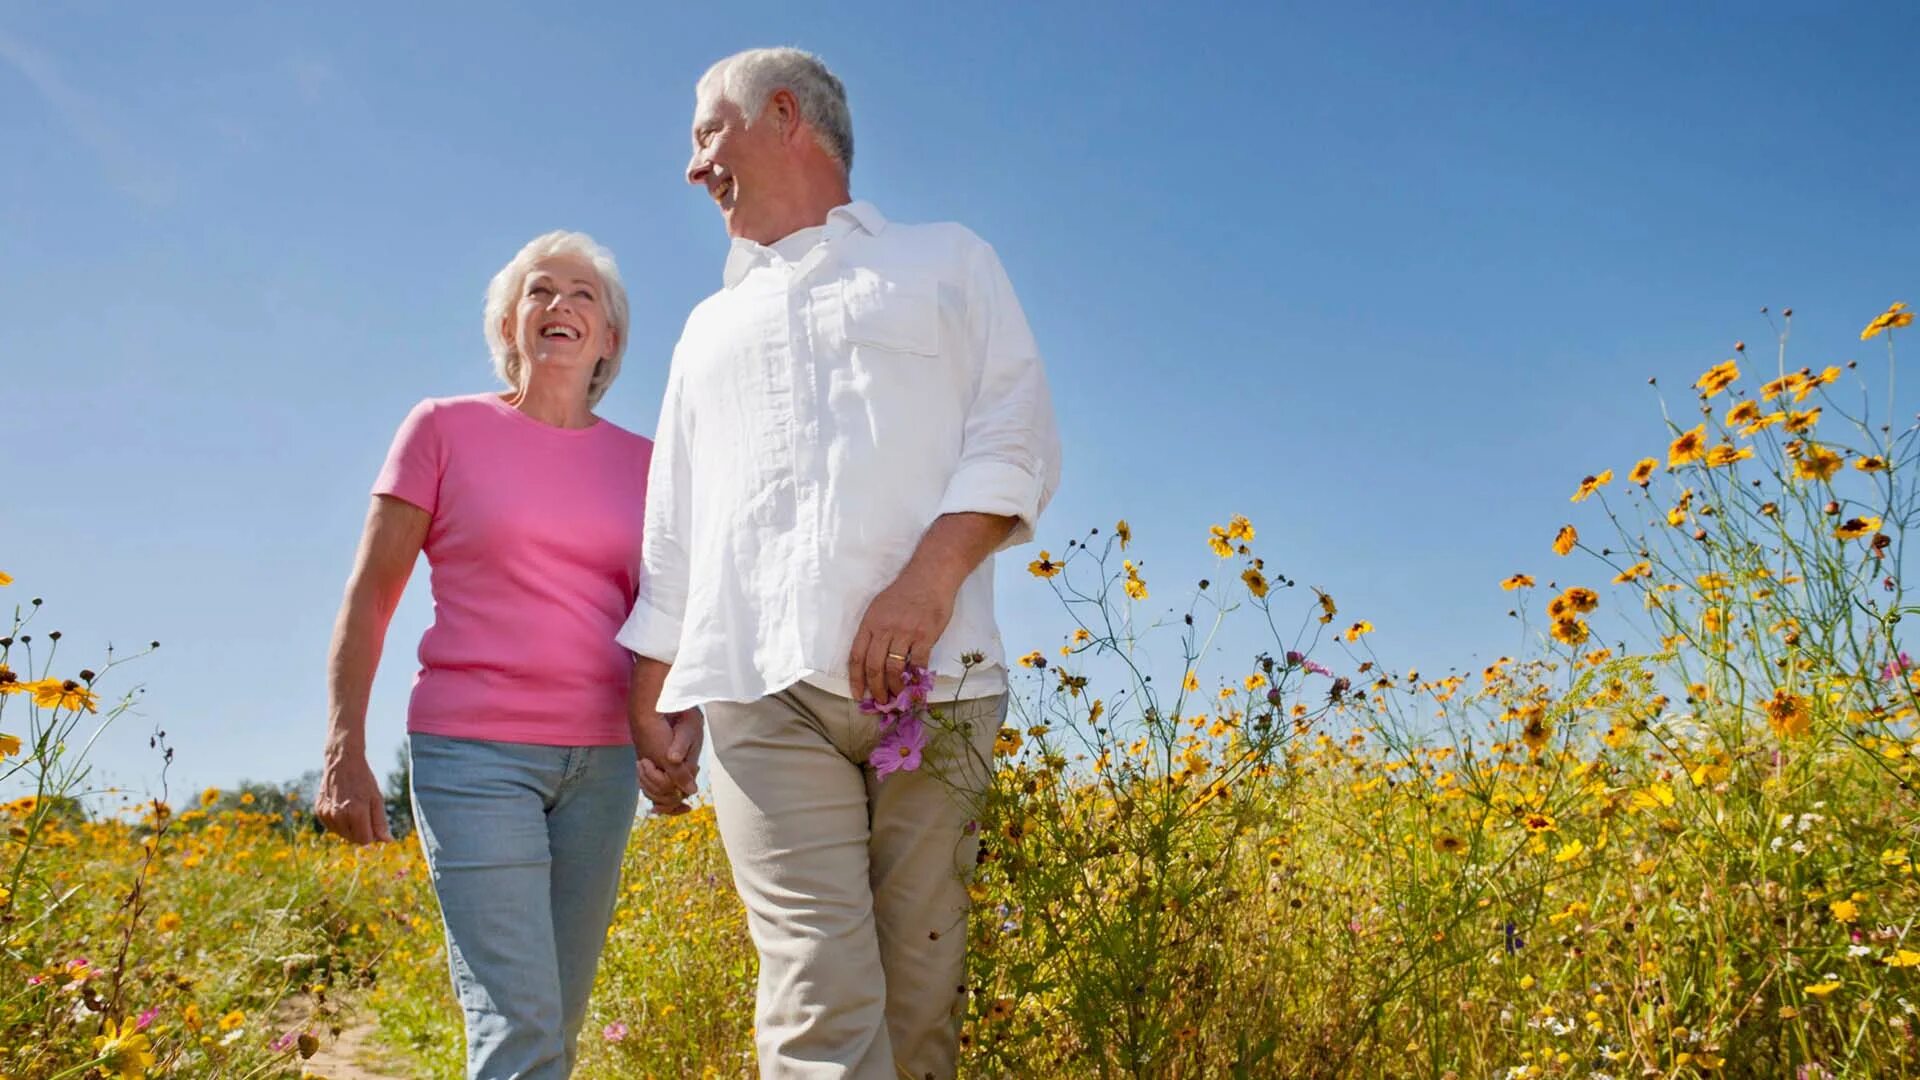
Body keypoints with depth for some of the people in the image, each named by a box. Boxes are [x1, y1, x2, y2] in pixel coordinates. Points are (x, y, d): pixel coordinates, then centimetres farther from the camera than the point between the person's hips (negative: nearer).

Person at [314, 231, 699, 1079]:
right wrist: (344, 754, -6)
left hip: (601, 760, 4)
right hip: (473, 752, -4)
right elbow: (367, 599, 1)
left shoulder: (639, 462, 10)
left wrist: (683, 726, -6)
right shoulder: (444, 428, 2)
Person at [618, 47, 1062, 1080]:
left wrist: (930, 575, -13)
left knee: (921, 989, -5)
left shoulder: (946, 262, 18)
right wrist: (646, 708, 17)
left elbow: (1018, 440, 4)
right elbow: (672, 540, 27)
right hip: (764, 686, 2)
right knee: (819, 995, -14)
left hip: (928, 677, -2)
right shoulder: (711, 327, 30)